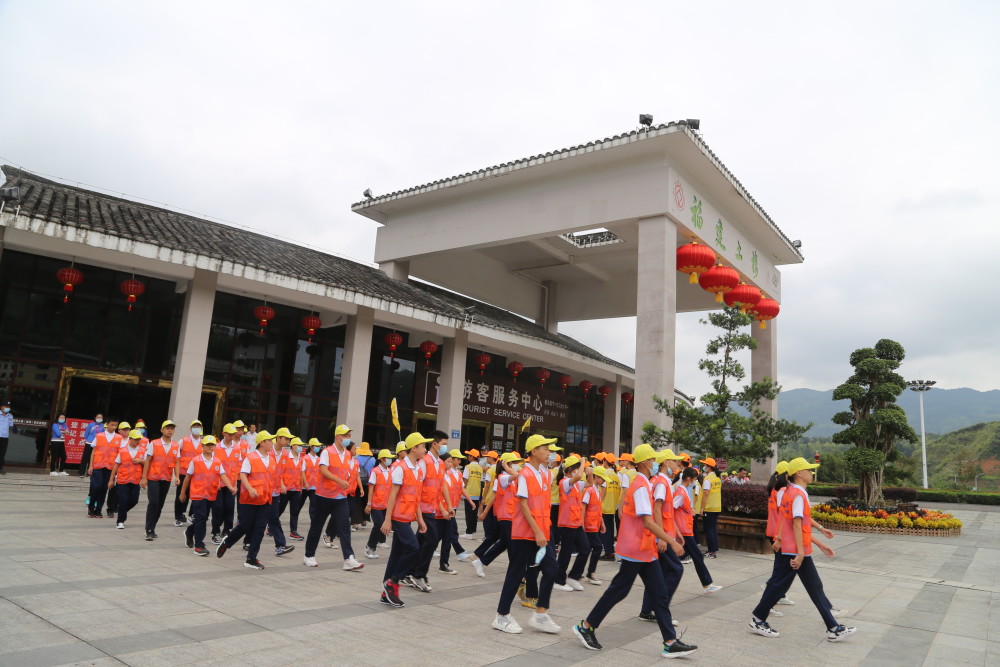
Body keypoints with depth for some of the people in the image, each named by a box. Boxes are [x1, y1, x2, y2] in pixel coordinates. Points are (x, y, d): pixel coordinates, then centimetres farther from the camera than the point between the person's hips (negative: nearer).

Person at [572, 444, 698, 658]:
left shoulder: (640, 483, 11)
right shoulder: (641, 486, -19)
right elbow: (648, 522, -24)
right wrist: (671, 541, -20)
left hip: (646, 550, 10)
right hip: (636, 550, -10)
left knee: (659, 593, 7)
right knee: (619, 590, 0)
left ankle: (670, 643, 10)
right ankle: (586, 626, 14)